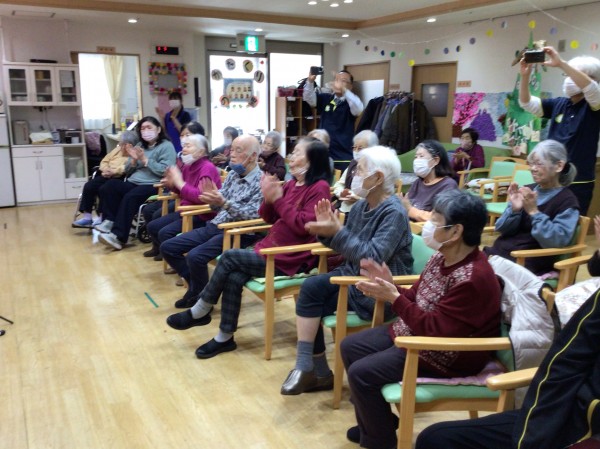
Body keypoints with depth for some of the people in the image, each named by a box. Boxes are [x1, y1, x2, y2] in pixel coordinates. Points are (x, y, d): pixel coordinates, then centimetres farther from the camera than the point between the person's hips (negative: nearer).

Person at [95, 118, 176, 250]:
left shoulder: (166, 146, 0)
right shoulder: (139, 145, 21)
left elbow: (165, 171, -14)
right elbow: (127, 171, 18)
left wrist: (145, 160, -14)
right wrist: (134, 160, -2)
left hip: (153, 186, -7)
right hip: (133, 183, 7)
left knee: (130, 197, -33)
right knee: (108, 187, -19)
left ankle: (118, 237, -30)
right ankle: (110, 221, -19)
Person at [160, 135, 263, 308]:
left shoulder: (261, 182, -11)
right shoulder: (232, 174, 11)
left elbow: (253, 214, -22)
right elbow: (219, 208, 11)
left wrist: (224, 202, -31)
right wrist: (213, 200, -12)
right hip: (214, 226, 8)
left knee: (195, 256, -30)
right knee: (167, 247, 3)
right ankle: (196, 284, 13)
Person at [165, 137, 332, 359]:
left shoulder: (319, 188, -11)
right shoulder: (292, 184, 12)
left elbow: (303, 226, -20)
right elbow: (268, 218, 13)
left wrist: (278, 199, -19)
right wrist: (268, 198, -7)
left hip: (289, 259, -7)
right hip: (270, 249, 7)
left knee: (229, 257, -18)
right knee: (233, 278, -16)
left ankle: (199, 312, -1)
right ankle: (225, 338, -4)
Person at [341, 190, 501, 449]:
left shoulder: (472, 278, -29)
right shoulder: (442, 257, 0)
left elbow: (437, 331, -29)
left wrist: (394, 298, -29)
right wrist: (390, 286, -8)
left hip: (448, 355, -10)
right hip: (416, 333, 10)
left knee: (362, 373, -17)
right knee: (350, 347, 12)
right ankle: (374, 422, 27)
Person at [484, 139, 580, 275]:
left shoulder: (567, 201, -3)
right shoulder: (528, 190, 13)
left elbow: (557, 241, -17)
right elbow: (501, 229, 8)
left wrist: (533, 212, -21)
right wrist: (514, 209, -10)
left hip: (528, 263, -6)